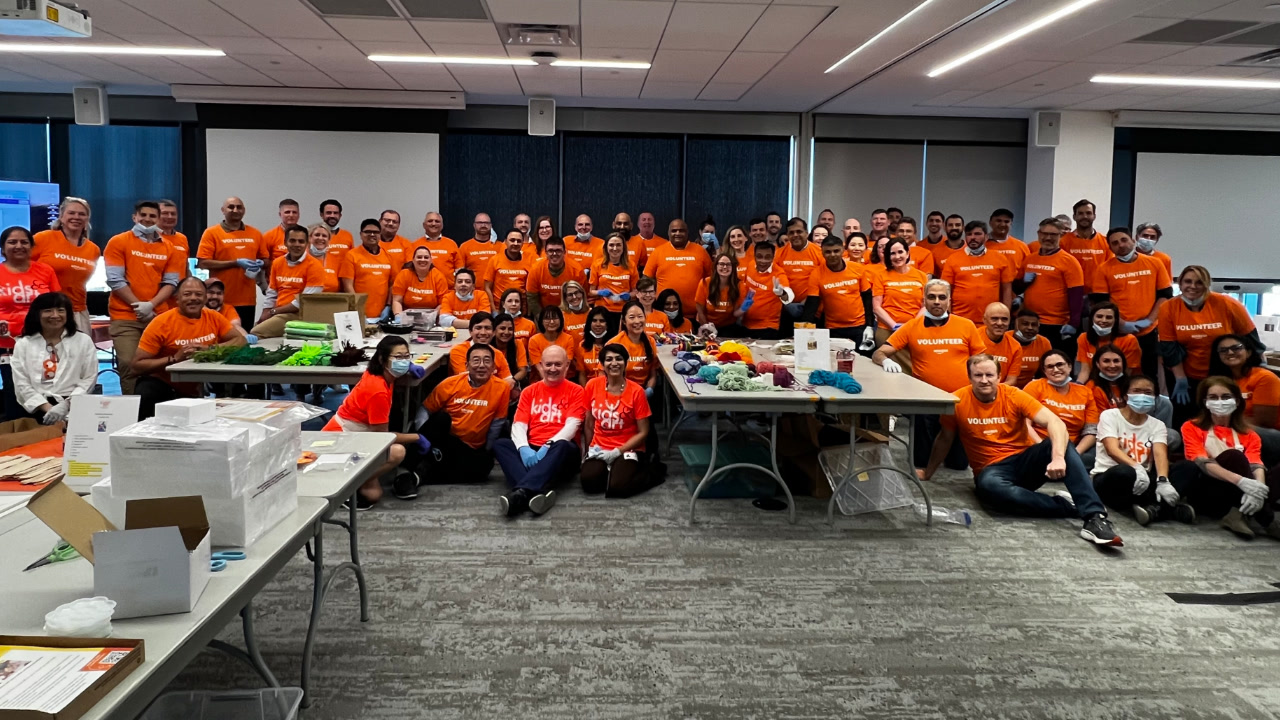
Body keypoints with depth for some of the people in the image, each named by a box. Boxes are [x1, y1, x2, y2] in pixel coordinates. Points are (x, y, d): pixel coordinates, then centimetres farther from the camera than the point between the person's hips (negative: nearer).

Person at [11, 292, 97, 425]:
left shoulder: (84, 341, 13)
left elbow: (89, 380, 5)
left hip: (73, 405, 0)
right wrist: (48, 408, -11)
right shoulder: (23, 344, 14)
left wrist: (66, 405, -12)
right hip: (37, 407, 0)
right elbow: (21, 385, 5)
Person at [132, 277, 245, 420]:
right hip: (161, 384, -3)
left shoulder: (213, 318, -3)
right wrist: (174, 358, -27)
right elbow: (136, 367, -14)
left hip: (196, 389, 3)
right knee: (144, 396, -32)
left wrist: (210, 349, -21)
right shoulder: (162, 323, -13)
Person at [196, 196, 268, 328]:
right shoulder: (211, 233, 0)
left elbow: (266, 261, 18)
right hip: (221, 300, -3)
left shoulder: (255, 234, 10)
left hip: (247, 300, 3)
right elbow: (203, 263, -8)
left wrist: (259, 264, -7)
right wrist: (236, 263, -14)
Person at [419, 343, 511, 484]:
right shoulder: (450, 383, -8)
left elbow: (496, 424, 0)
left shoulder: (501, 388, -9)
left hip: (472, 449, 1)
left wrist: (486, 451, 4)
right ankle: (425, 464, -20)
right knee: (441, 417, -30)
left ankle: (430, 472, -15)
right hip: (444, 441, 0)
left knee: (484, 465, -32)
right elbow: (426, 411, -2)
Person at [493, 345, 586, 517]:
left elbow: (572, 425, -8)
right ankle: (539, 491, -48)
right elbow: (518, 425, 3)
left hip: (558, 453, -3)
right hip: (530, 452, 3)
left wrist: (548, 446, -24)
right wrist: (524, 448, -20)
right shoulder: (529, 391, 14)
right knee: (500, 444, -24)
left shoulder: (576, 391, 6)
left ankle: (521, 492, -55)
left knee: (563, 446, -37)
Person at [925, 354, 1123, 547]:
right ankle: (1067, 506, -24)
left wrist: (1058, 457, -38)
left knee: (1061, 444, -28)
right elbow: (945, 438, 10)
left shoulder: (1014, 396, -7)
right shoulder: (958, 401, -6)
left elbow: (1055, 422, -19)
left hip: (1026, 460, 1)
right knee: (988, 486, -39)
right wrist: (927, 473, 17)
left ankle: (1094, 515, -35)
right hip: (993, 469, -1)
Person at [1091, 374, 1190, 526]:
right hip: (1110, 477, -4)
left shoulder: (1157, 425, 9)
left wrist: (1163, 480, -34)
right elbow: (1112, 450, -19)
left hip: (1143, 478, 4)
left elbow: (1160, 454, -12)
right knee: (1125, 473, -41)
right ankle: (1168, 507, -27)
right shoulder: (1109, 416, -2)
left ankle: (1155, 508, -35)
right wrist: (1136, 468, -40)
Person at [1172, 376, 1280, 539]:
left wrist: (1258, 488, -29)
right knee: (1233, 457, -28)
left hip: (1237, 495, 4)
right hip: (1205, 493, -3)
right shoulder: (1191, 427, 5)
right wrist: (1240, 481, -30)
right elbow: (1201, 462, -13)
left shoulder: (1249, 435, 15)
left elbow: (1256, 465, -5)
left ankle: (1238, 513, -31)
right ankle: (1266, 520, -31)